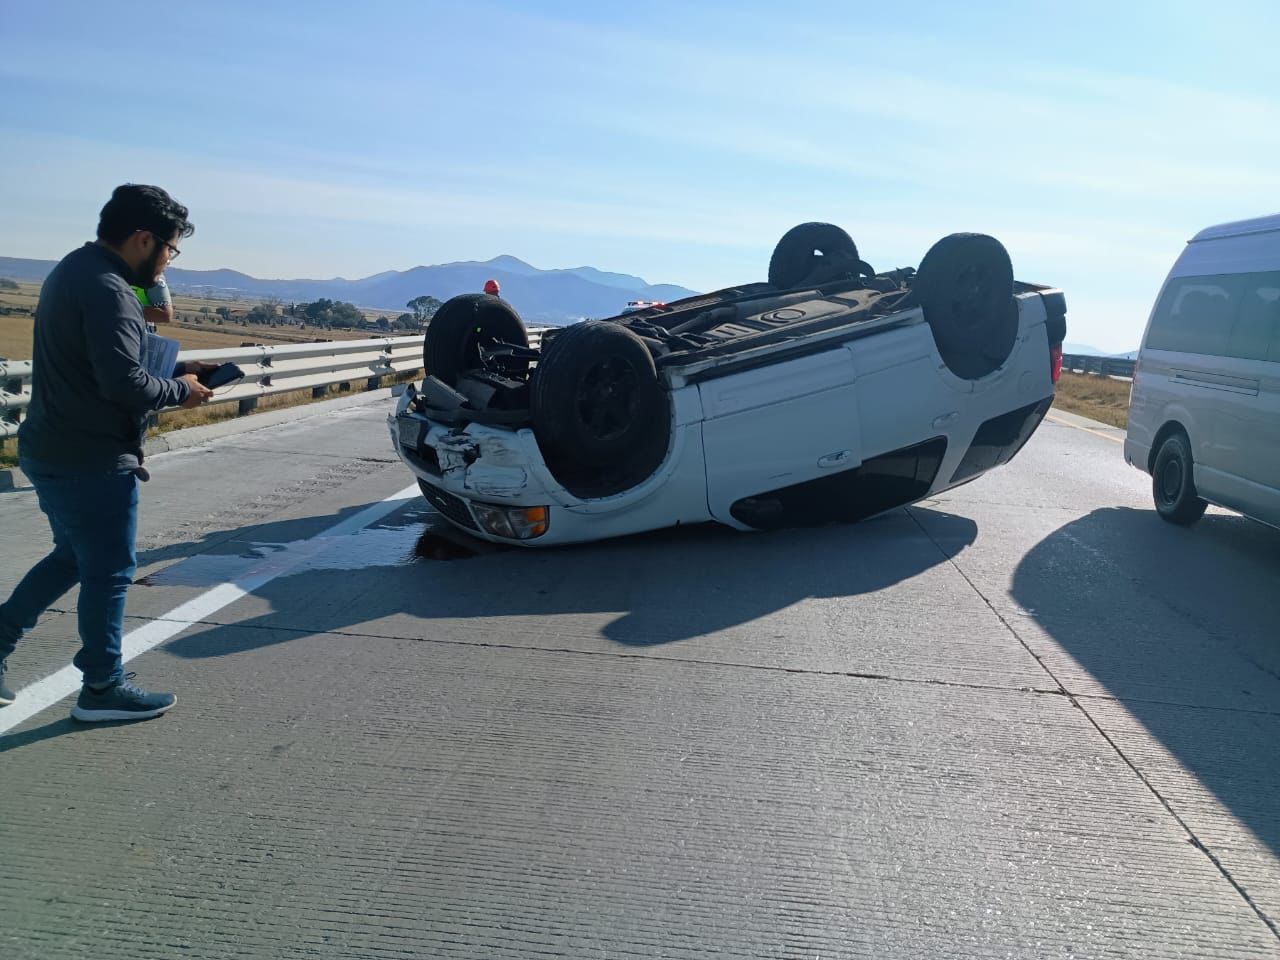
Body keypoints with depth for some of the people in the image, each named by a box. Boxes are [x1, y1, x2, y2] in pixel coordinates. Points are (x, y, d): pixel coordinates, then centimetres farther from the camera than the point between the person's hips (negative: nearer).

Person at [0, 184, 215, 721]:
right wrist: (180, 391, -11)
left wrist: (176, 370, 9)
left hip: (51, 451, 10)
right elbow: (125, 384, -28)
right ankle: (102, 689, 16)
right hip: (92, 460, -10)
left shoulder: (76, 270, 12)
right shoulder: (106, 290, -22)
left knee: (72, 557, 24)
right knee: (109, 572, 4)